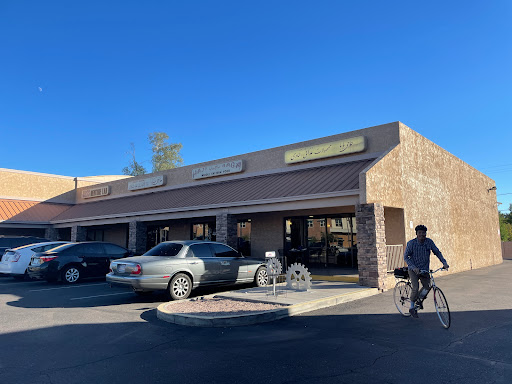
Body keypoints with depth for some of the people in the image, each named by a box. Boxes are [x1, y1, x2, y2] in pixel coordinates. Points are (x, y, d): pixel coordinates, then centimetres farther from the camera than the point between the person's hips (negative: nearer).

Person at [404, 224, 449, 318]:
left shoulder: (429, 242, -6)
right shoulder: (411, 243, -15)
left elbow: (437, 252, 4)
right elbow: (406, 256, -12)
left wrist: (444, 262, -8)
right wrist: (414, 267, -23)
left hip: (425, 269, 4)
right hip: (414, 269, -4)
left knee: (427, 287, -4)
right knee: (415, 288, -17)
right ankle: (412, 307, 2)